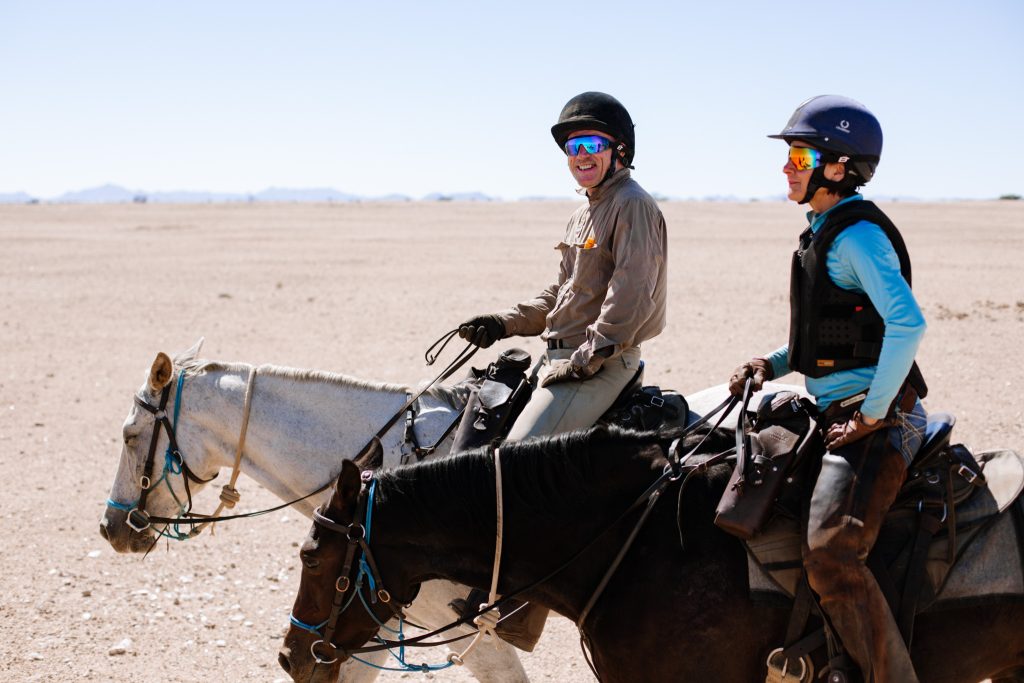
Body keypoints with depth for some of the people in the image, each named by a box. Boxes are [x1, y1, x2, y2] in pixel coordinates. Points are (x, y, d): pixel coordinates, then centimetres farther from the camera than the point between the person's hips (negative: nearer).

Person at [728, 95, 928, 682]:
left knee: (831, 553, -26)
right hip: (835, 414, 11)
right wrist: (774, 364, 8)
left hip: (879, 421, -11)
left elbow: (907, 324, -28)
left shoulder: (858, 234, -14)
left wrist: (872, 415, -23)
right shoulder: (825, 232, 16)